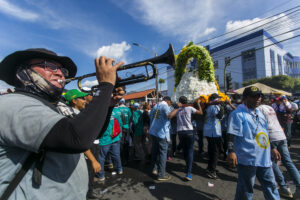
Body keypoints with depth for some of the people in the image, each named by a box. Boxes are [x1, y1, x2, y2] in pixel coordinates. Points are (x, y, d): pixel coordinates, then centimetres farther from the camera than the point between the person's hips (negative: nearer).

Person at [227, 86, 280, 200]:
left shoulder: (259, 113, 13)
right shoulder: (238, 114, -14)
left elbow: (265, 133, 22)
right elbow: (232, 135, -20)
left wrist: (272, 149, 23)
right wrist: (231, 151, -28)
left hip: (264, 158, 8)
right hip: (247, 159, -8)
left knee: (270, 185, 23)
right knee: (246, 190, 7)